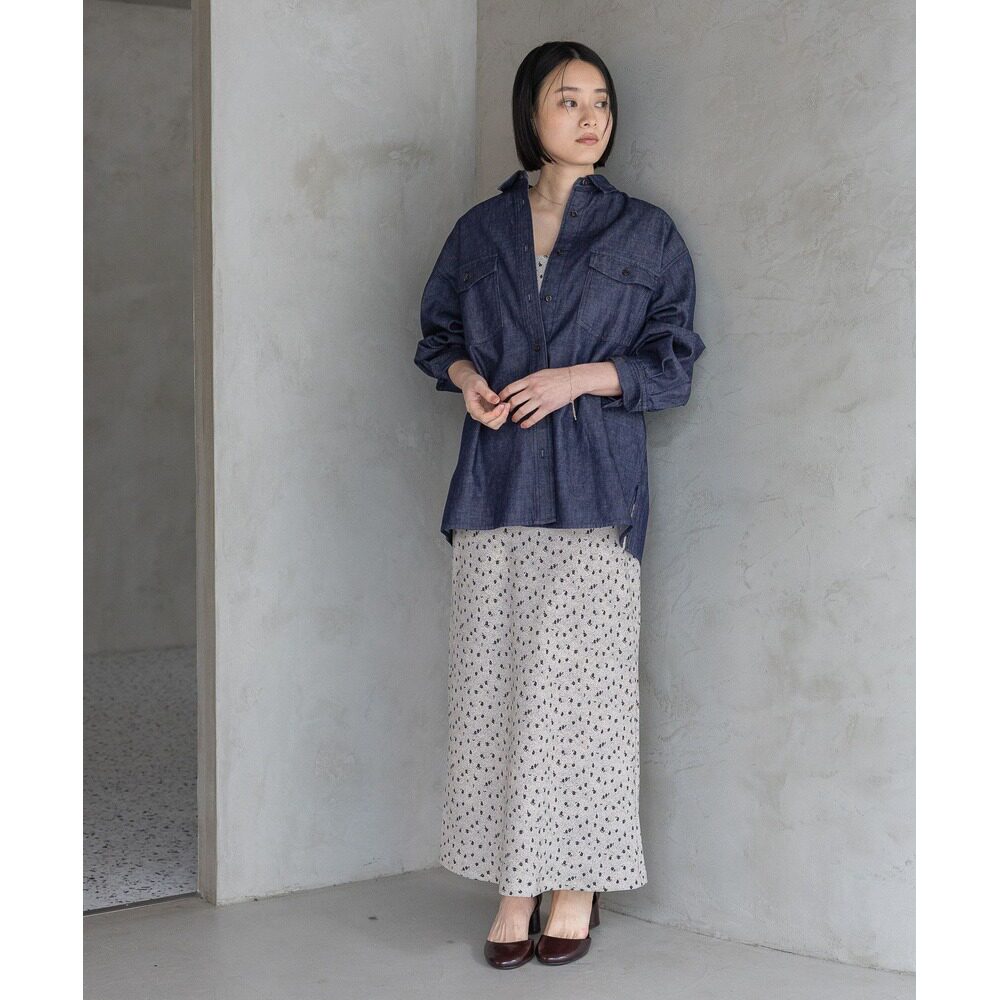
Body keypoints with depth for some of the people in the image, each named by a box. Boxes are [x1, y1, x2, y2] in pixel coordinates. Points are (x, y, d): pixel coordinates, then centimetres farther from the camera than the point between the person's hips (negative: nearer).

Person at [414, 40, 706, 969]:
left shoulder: (644, 232, 6)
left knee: (577, 680, -6)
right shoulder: (480, 230, 13)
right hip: (494, 481, 3)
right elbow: (437, 329, 22)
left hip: (593, 483, -3)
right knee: (495, 682, 0)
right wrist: (465, 376, 0)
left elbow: (674, 359, 3)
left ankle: (580, 883, 5)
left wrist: (581, 378, -11)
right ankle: (517, 883, 8)